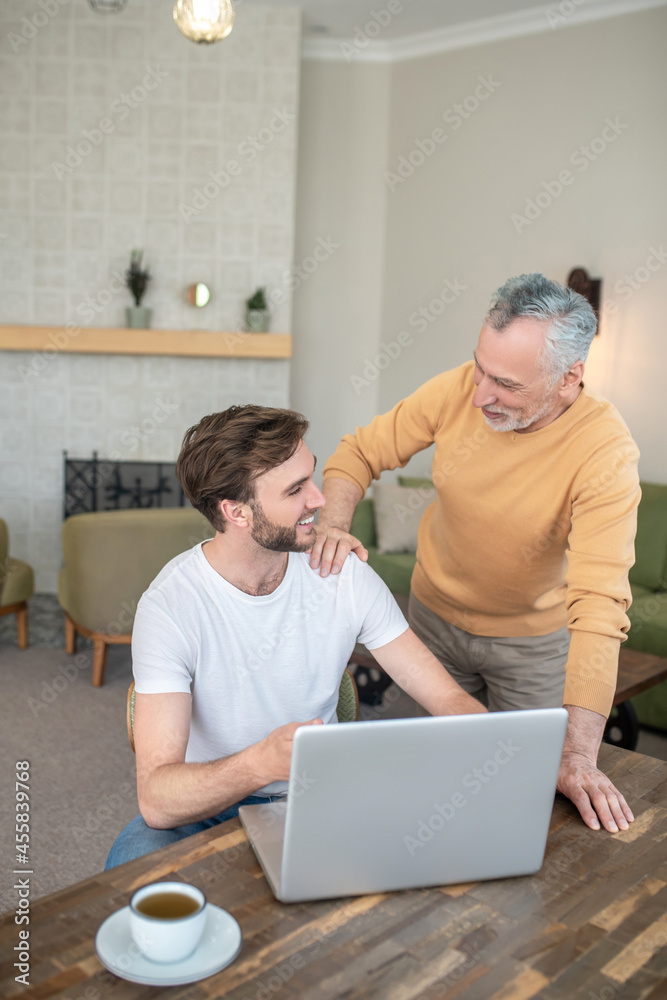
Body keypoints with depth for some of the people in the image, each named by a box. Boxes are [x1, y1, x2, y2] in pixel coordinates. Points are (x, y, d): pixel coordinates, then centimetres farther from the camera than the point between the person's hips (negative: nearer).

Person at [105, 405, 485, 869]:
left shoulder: (344, 574, -10)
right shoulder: (171, 605, -22)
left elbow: (449, 700, -8)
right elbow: (157, 800, -29)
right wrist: (264, 762, -49)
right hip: (211, 807, -3)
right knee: (133, 861, -34)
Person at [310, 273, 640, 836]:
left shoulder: (606, 450, -30)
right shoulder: (459, 390, -20)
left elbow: (598, 605, -36)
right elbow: (360, 453, -7)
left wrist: (580, 757, -41)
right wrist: (334, 526, -28)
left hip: (535, 638, -3)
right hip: (436, 614, 3)